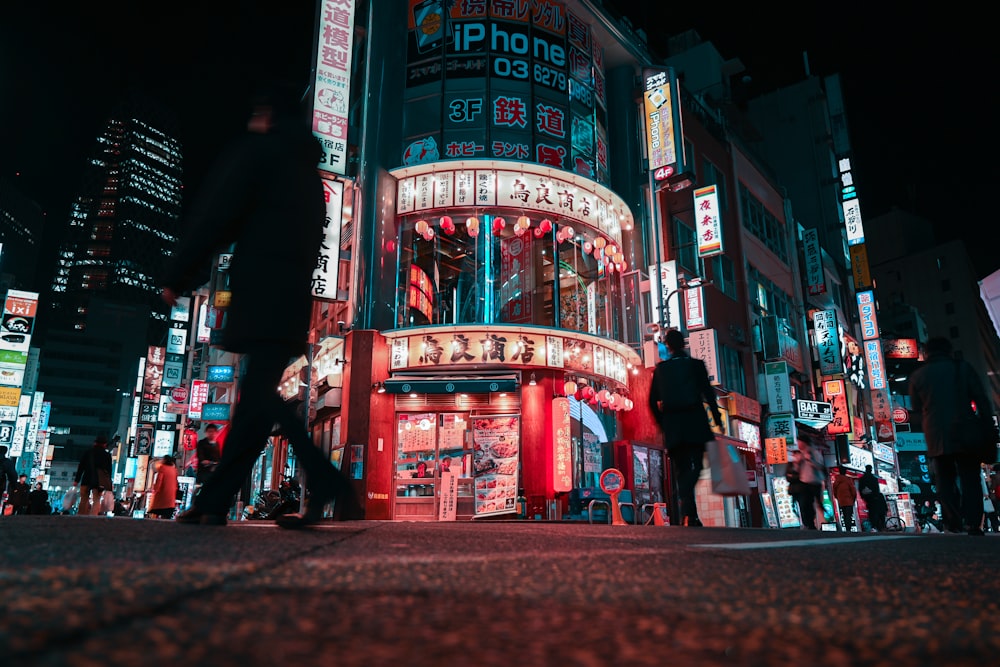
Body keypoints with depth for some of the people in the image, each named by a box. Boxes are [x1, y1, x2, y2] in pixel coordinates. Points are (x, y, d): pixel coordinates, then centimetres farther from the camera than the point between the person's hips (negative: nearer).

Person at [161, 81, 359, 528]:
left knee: (258, 393, -13)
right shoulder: (310, 174, 26)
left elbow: (214, 216, -6)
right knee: (257, 394, 6)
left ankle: (327, 482, -24)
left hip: (260, 292, -8)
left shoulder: (256, 149, 3)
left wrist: (177, 278, -2)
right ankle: (214, 499, 8)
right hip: (295, 299, 8)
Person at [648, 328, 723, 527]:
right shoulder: (696, 364, 1)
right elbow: (708, 393, -4)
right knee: (695, 465, -1)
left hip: (672, 427, 2)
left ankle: (689, 516, 9)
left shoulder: (660, 369, 6)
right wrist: (717, 418, 6)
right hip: (695, 424, -2)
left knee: (681, 471, 11)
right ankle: (688, 514, -25)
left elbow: (653, 401, 5)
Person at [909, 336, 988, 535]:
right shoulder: (963, 367, 2)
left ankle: (954, 522, 1)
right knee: (970, 480, 3)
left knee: (945, 480, 9)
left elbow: (916, 409, 10)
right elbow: (981, 399, 1)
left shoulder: (917, 376, 5)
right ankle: (972, 524, -5)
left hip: (936, 438, 1)